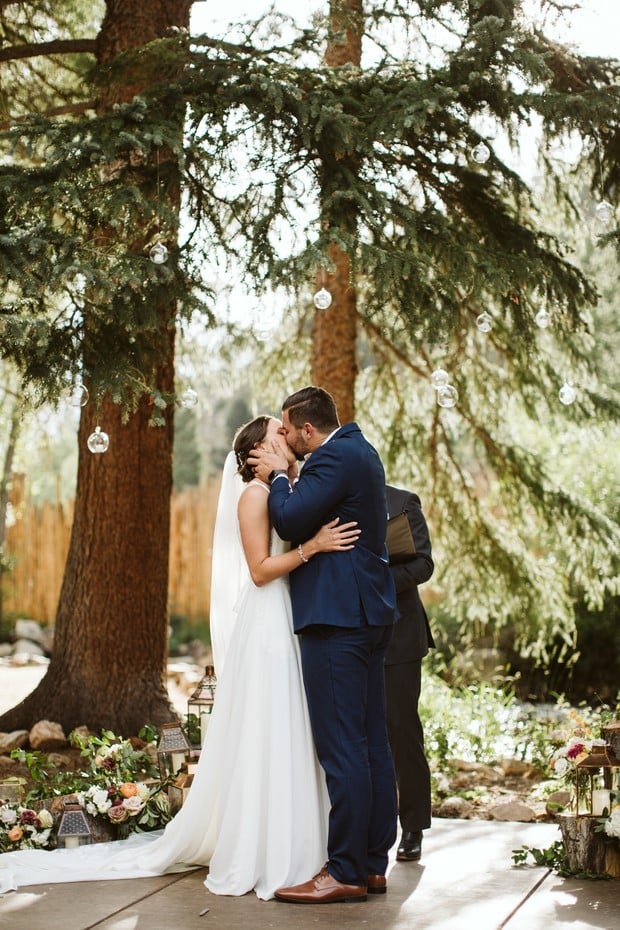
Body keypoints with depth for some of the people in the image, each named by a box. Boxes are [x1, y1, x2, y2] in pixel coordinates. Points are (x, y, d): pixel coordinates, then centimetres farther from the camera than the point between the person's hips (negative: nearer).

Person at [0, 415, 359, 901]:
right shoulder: (254, 494, -7)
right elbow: (260, 570, -14)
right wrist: (312, 547, -24)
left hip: (290, 626, 8)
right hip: (266, 627, -8)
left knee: (286, 734, 10)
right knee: (261, 737, -4)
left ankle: (284, 848, 17)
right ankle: (254, 858, 3)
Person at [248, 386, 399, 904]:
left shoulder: (333, 458, -13)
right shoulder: (359, 450, 18)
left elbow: (292, 522, -18)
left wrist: (279, 477, -3)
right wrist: (291, 478, 12)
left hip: (336, 616, -11)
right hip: (370, 613, 11)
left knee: (341, 747, -7)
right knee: (372, 742, 11)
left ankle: (346, 872, -3)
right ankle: (373, 864, 19)